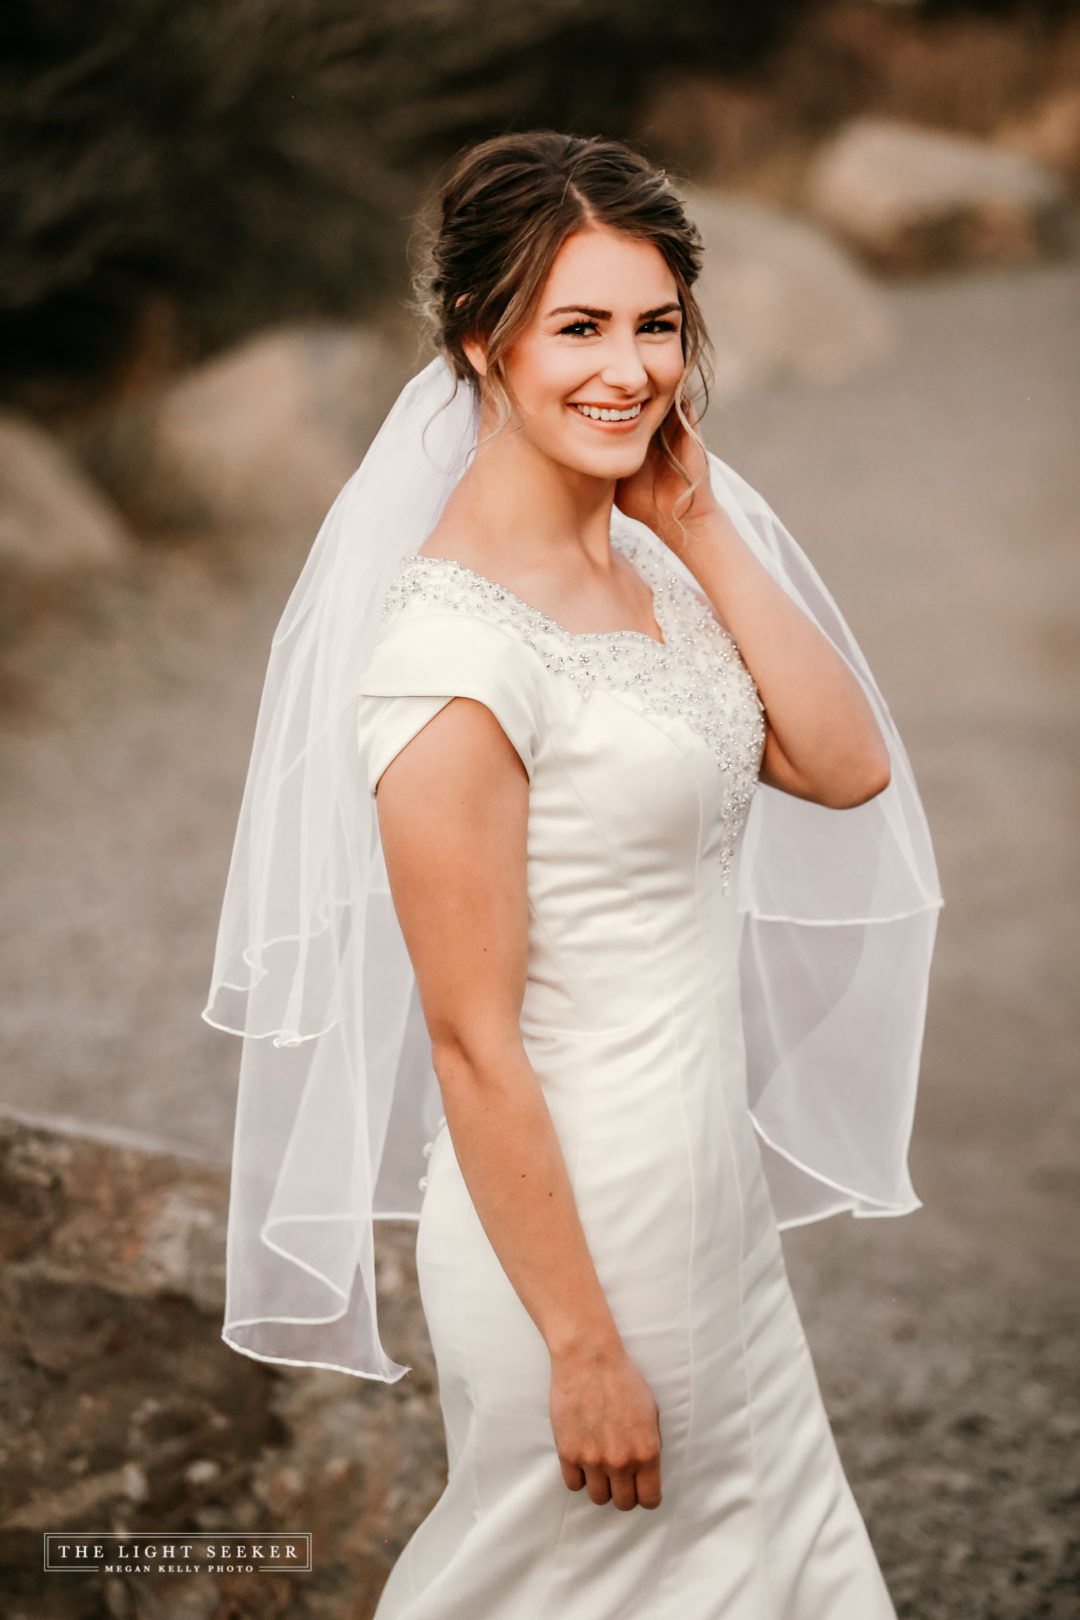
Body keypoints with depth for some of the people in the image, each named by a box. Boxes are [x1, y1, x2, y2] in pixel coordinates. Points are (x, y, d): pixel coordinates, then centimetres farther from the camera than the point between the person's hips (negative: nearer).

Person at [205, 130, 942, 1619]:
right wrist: (583, 1347, -19)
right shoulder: (455, 651, -24)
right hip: (571, 1204, -9)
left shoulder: (643, 561, 2)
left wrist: (702, 528, -7)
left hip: (711, 1176, 9)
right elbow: (472, 1044, -22)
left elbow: (849, 769, 0)